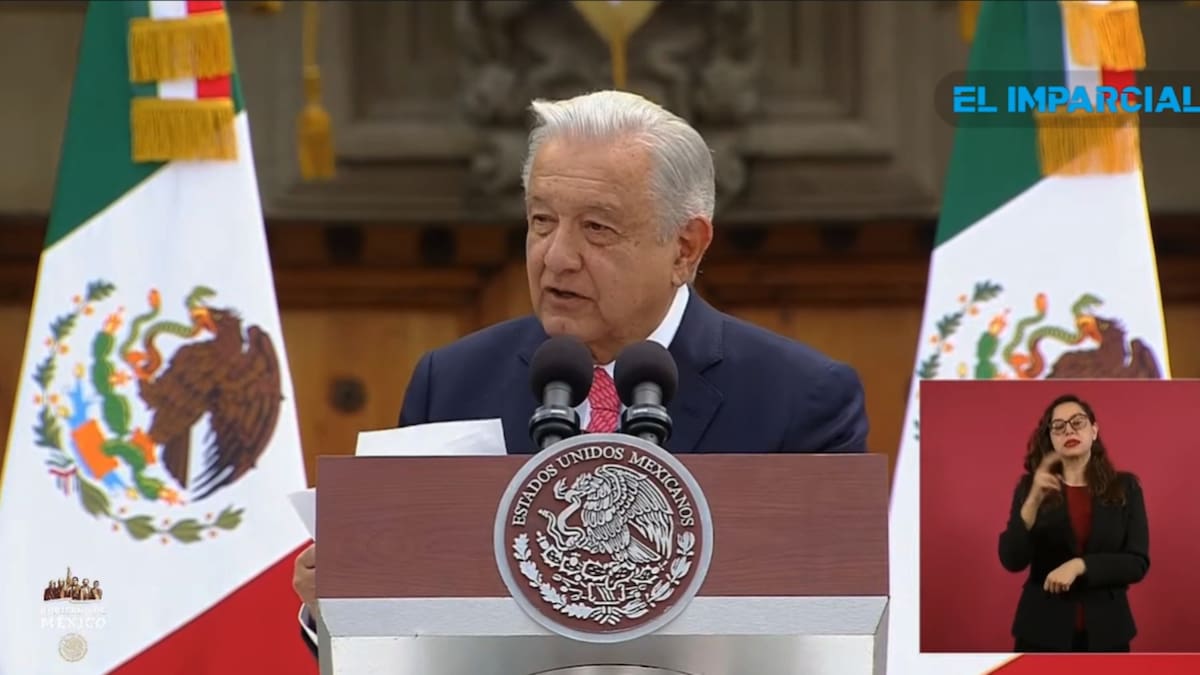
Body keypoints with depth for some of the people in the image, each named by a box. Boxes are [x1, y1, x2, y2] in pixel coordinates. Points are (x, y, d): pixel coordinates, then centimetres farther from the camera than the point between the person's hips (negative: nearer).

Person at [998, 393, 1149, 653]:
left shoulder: (1125, 488, 4)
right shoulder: (1031, 487, 3)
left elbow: (1138, 563, -2)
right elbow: (1012, 560, -8)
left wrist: (1080, 565, -17)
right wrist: (1034, 500, -22)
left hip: (1104, 633, 1)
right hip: (1043, 632, -1)